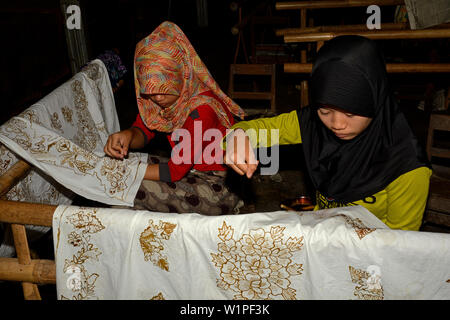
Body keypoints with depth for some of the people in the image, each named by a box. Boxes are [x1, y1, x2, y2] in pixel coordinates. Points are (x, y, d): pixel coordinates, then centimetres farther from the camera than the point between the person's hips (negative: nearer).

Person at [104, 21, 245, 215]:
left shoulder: (201, 110, -30)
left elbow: (174, 172, -26)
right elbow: (143, 130, 3)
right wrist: (128, 135, -22)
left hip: (218, 185, -8)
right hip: (188, 168, 8)